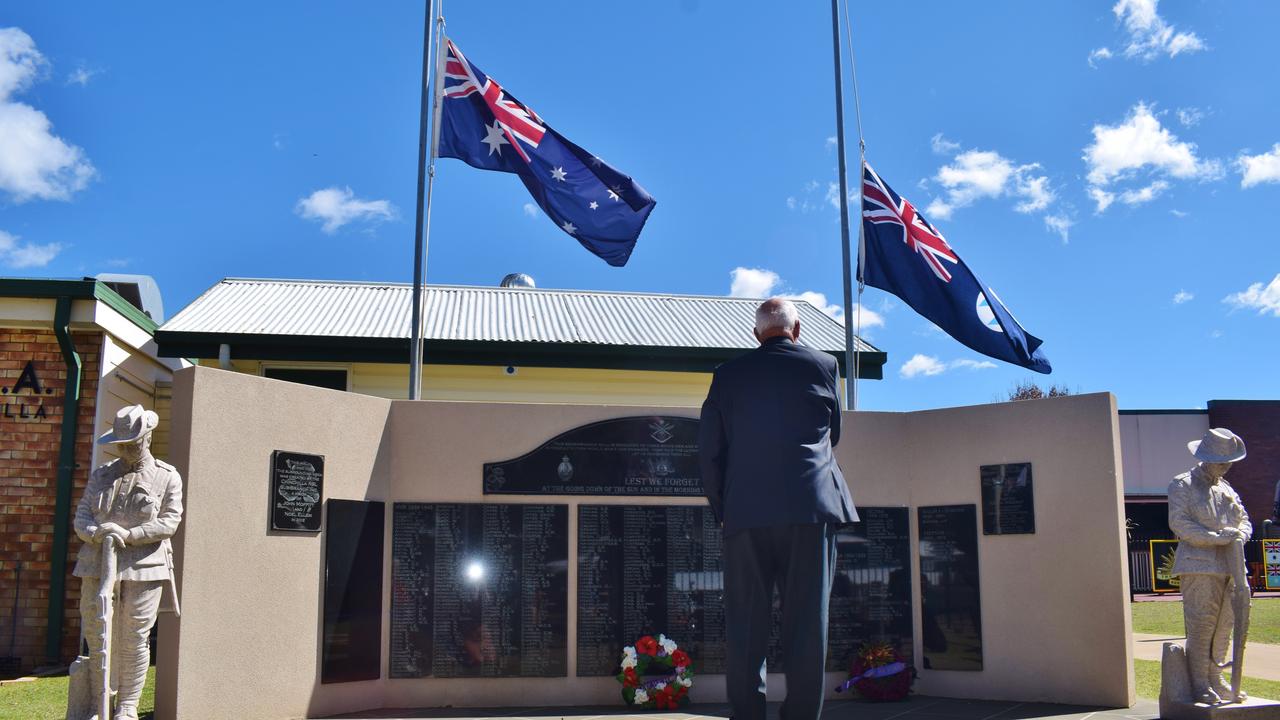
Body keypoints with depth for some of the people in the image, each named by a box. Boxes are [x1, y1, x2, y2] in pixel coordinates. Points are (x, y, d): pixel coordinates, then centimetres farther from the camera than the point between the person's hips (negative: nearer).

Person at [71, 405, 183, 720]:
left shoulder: (167, 477, 2)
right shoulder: (102, 475, 13)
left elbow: (169, 521, -6)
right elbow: (81, 517, 7)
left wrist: (128, 535, -17)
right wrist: (99, 533, -15)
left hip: (143, 567, -3)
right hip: (98, 565, 4)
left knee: (134, 640, 0)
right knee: (96, 635, 6)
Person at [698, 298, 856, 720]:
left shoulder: (728, 375, 8)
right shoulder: (823, 366, 7)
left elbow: (709, 449, 6)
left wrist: (721, 508, 15)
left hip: (746, 512, 1)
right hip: (811, 508, 0)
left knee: (746, 625, 4)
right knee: (806, 622, 2)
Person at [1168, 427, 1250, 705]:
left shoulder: (1226, 489, 20)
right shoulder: (1182, 486, 0)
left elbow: (1244, 520, 23)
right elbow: (1179, 523, -10)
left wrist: (1240, 534, -1)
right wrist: (1217, 537, -17)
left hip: (1228, 566, 7)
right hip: (1198, 565, -6)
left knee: (1224, 625, 8)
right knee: (1201, 625, -8)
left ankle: (1216, 680, 18)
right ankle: (1200, 686, -3)